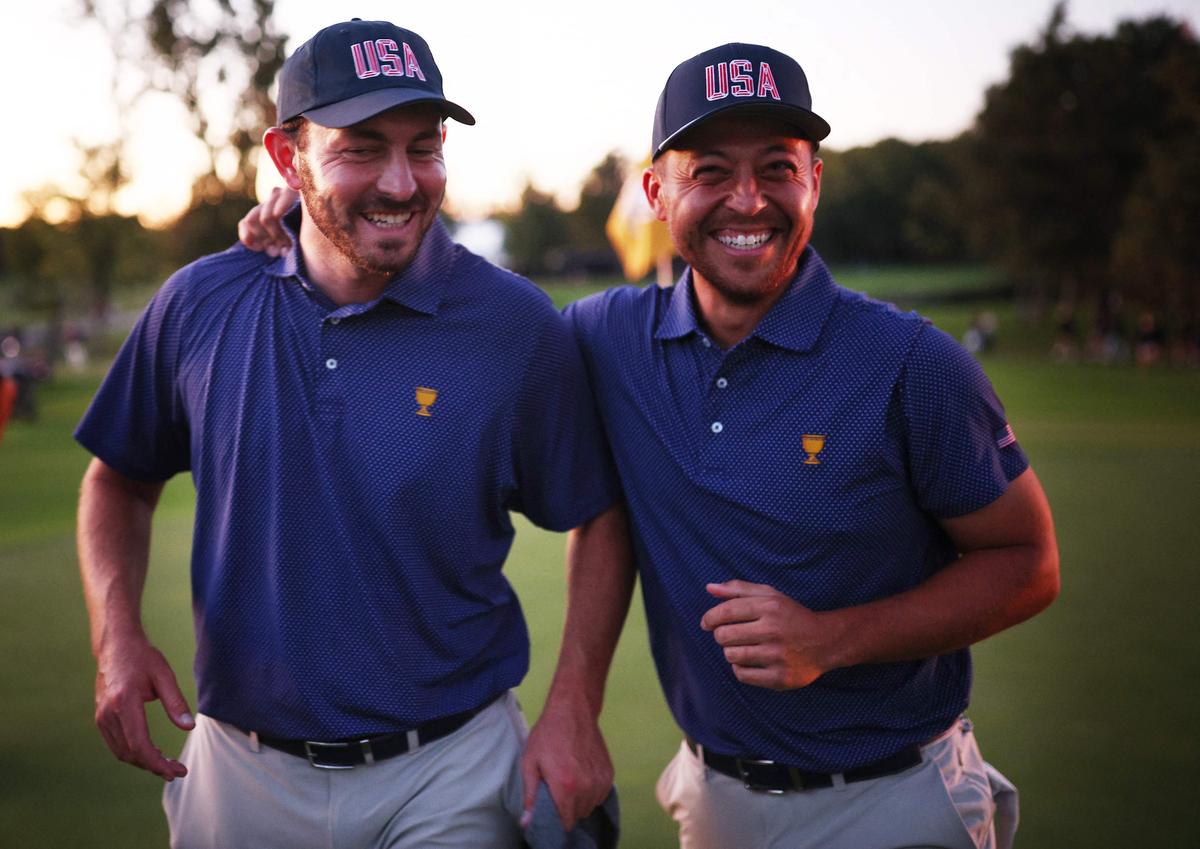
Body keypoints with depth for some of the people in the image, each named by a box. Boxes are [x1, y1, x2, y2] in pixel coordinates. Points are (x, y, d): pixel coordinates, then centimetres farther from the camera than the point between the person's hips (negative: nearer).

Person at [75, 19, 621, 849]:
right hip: (238, 771, 3)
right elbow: (122, 479, 9)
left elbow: (598, 518, -3)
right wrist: (117, 635, -6)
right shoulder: (199, 304, -4)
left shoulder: (517, 326, -11)